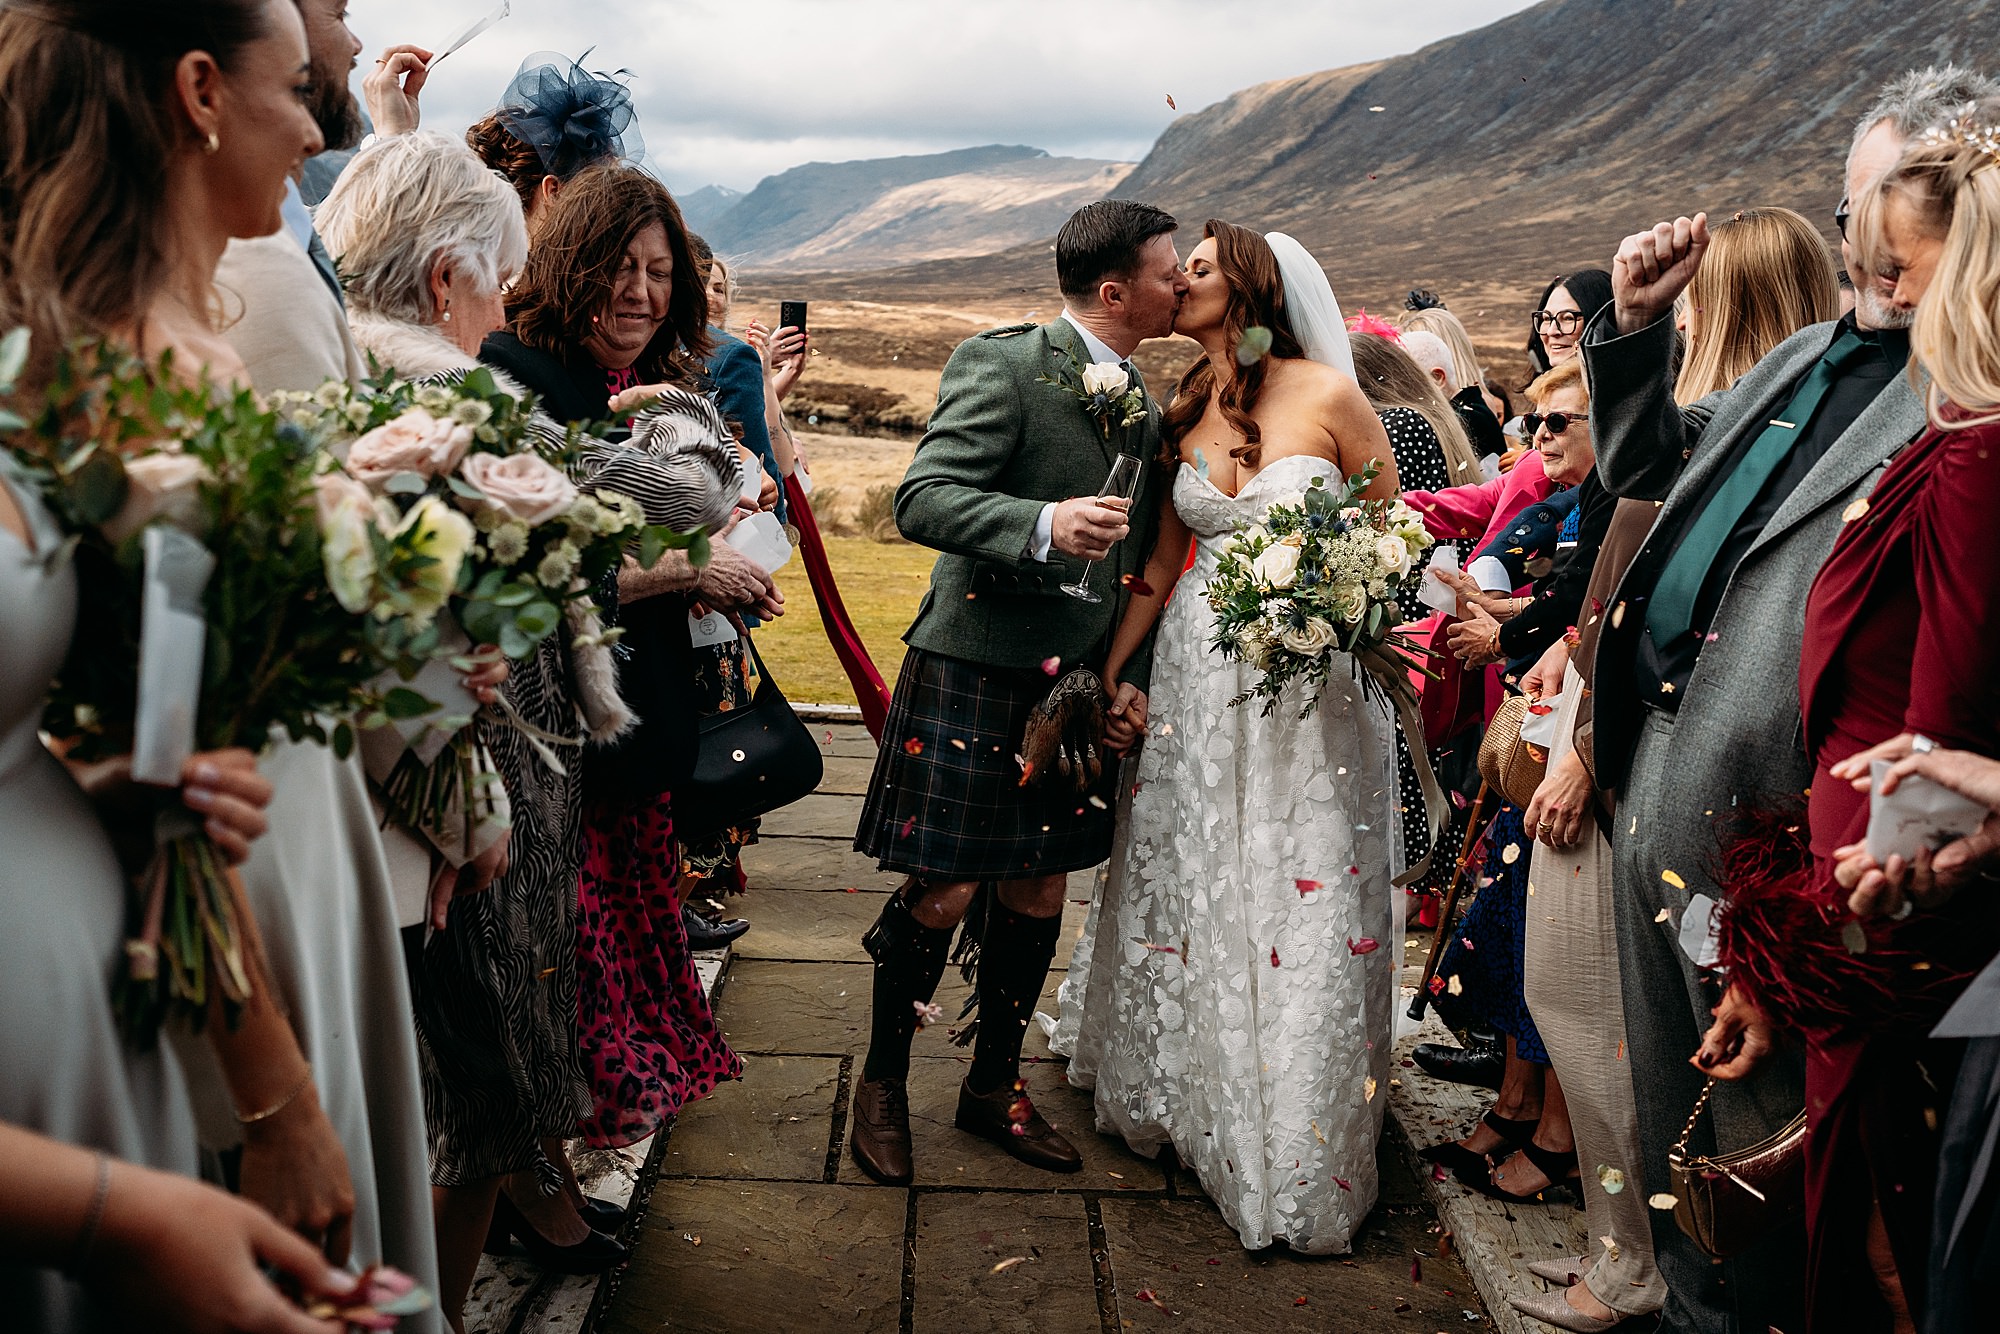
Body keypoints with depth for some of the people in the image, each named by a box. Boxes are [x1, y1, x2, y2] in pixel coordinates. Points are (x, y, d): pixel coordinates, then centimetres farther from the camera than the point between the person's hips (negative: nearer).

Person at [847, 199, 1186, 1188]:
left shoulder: (1146, 402, 13)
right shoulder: (1003, 364, -11)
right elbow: (921, 499, -20)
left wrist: (1129, 673, 7)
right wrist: (1043, 525, -34)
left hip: (1079, 686, 7)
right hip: (975, 671, -7)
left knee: (1038, 892, 12)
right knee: (945, 893, -2)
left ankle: (993, 1086, 31)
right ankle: (882, 1081, 22)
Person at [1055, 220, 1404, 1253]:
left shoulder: (1329, 395, -9)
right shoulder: (1183, 412, 6)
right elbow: (1163, 558, 10)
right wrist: (1106, 670, 5)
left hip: (1311, 679, -4)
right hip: (1199, 677, 5)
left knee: (1302, 905, 2)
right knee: (1187, 884, 15)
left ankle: (1295, 1152, 21)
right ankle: (1185, 1097, 38)